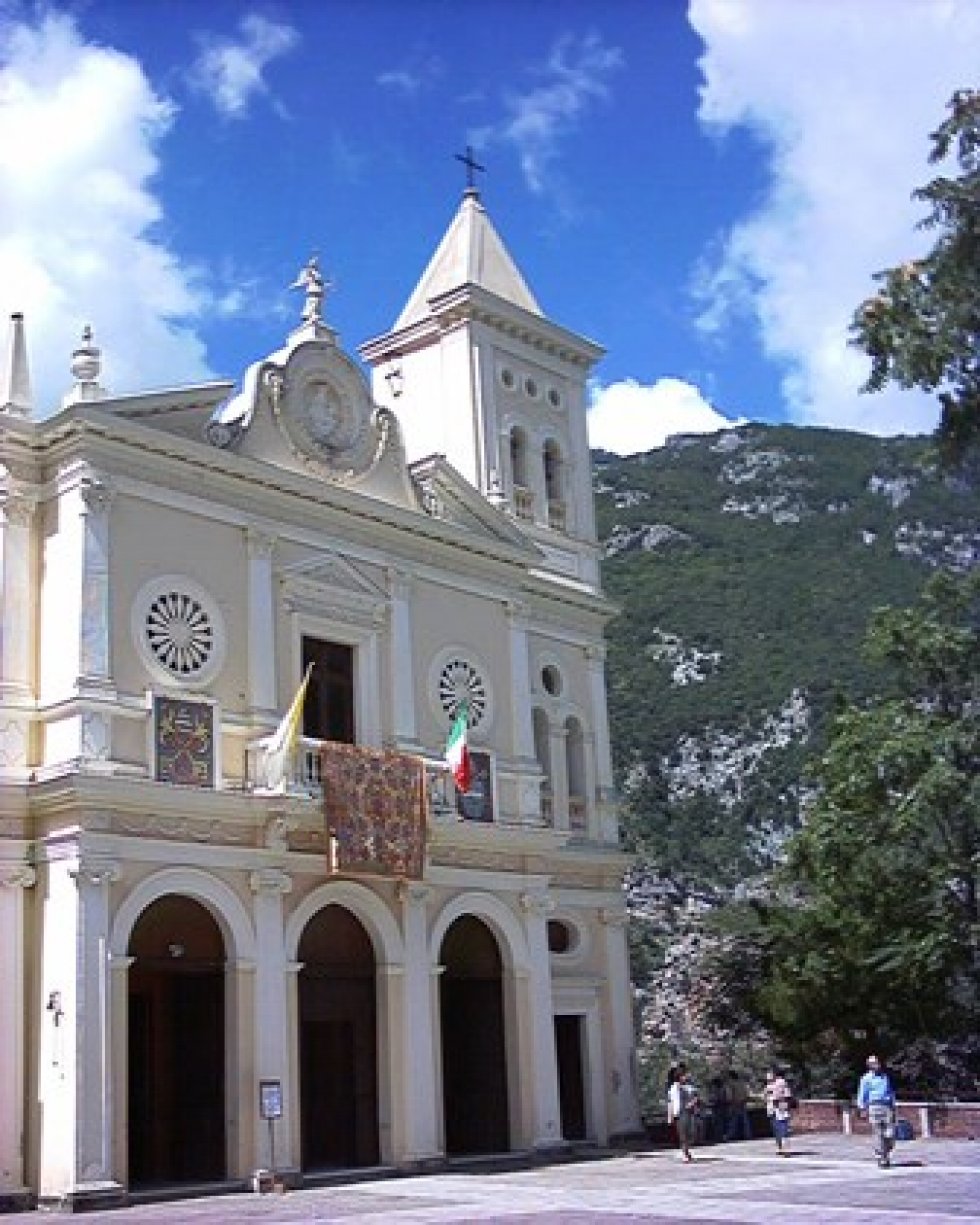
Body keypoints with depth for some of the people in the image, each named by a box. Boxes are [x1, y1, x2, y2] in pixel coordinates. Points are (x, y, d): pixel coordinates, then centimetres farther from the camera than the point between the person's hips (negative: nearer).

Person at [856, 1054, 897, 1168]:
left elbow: (891, 1093, 23)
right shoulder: (866, 1078, 4)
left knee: (890, 1133, -4)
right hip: (874, 1106, -4)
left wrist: (893, 1108, 17)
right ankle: (881, 1158, 1)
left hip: (887, 1107, 4)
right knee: (878, 1134, -6)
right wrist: (862, 1109, -7)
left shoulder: (886, 1077, 17)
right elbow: (862, 1095, 2)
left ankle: (887, 1155, 15)